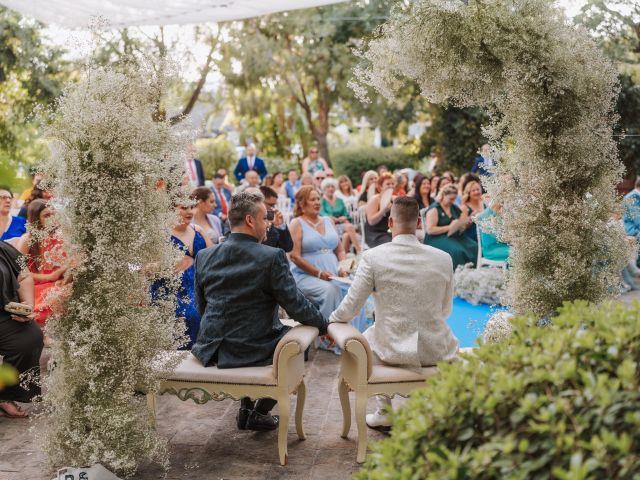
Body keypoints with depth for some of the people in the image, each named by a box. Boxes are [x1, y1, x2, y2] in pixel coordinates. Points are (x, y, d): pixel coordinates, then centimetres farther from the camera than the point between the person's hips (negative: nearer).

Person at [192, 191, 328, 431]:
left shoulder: (204, 257, -2)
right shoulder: (272, 257, -17)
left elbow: (202, 307, 9)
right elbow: (296, 305, -13)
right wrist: (325, 324, 4)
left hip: (213, 349, 6)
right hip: (255, 351, -6)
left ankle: (245, 404, 33)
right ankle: (258, 413, 22)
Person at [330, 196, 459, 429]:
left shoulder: (373, 257, -12)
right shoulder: (443, 258, -5)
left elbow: (350, 307, -6)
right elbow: (446, 310, 7)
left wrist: (330, 321, 15)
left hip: (392, 350, -1)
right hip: (435, 351, 2)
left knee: (368, 335, 33)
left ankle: (384, 412, 36)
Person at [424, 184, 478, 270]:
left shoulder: (454, 208, 17)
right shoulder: (434, 209, -6)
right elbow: (430, 230, -15)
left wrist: (466, 223, -1)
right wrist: (449, 227, -18)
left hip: (454, 236, 7)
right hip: (437, 238, -7)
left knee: (474, 247, -21)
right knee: (457, 251, -36)